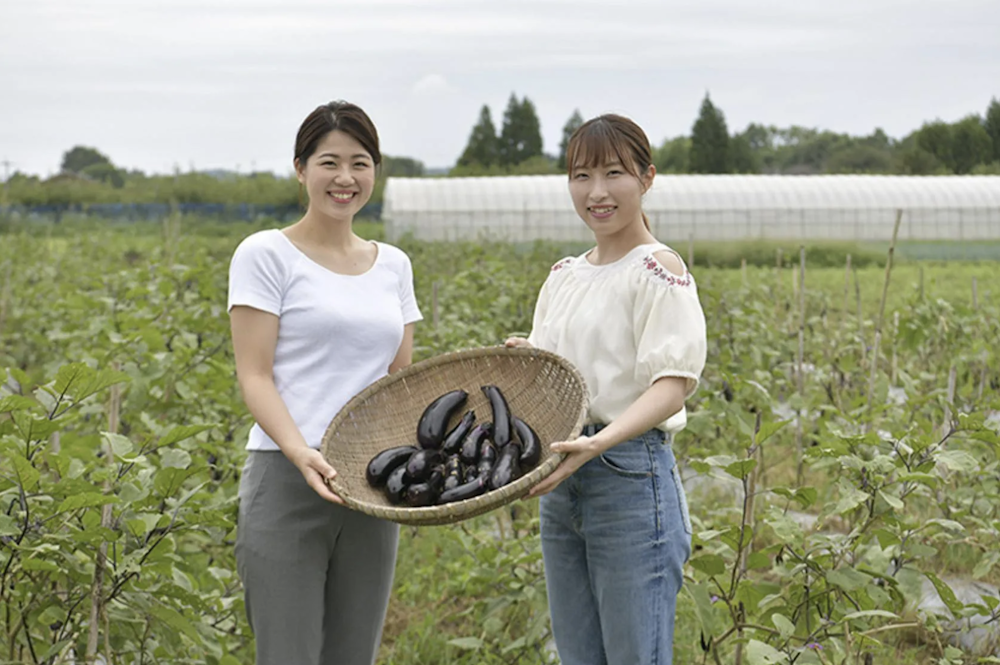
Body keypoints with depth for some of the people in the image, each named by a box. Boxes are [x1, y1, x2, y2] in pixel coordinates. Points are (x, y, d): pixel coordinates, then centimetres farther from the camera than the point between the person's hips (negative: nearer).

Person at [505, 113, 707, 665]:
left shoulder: (658, 269, -8)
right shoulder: (563, 276, 15)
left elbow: (671, 384, -17)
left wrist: (599, 442, -32)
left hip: (631, 479, -7)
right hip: (562, 485, 8)